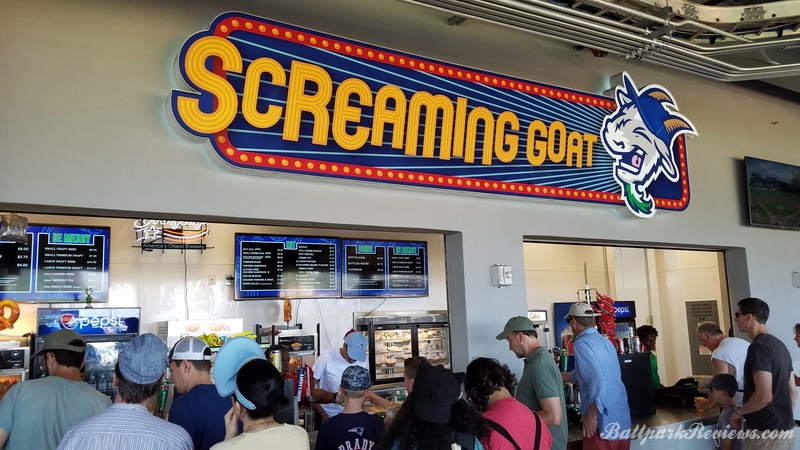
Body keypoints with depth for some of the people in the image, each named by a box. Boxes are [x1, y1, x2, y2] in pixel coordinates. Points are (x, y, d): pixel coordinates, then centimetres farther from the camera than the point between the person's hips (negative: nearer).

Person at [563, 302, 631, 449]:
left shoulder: (581, 344, -12)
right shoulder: (606, 341, 14)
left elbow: (598, 380, -23)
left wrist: (591, 415, -17)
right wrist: (570, 377, 40)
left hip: (603, 418, -8)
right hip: (622, 415, 8)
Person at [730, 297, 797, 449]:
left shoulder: (758, 346, -18)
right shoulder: (779, 345, 12)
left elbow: (764, 396, -25)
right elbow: (793, 392, 16)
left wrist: (738, 412, -11)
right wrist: (784, 419, 23)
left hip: (766, 432, -9)